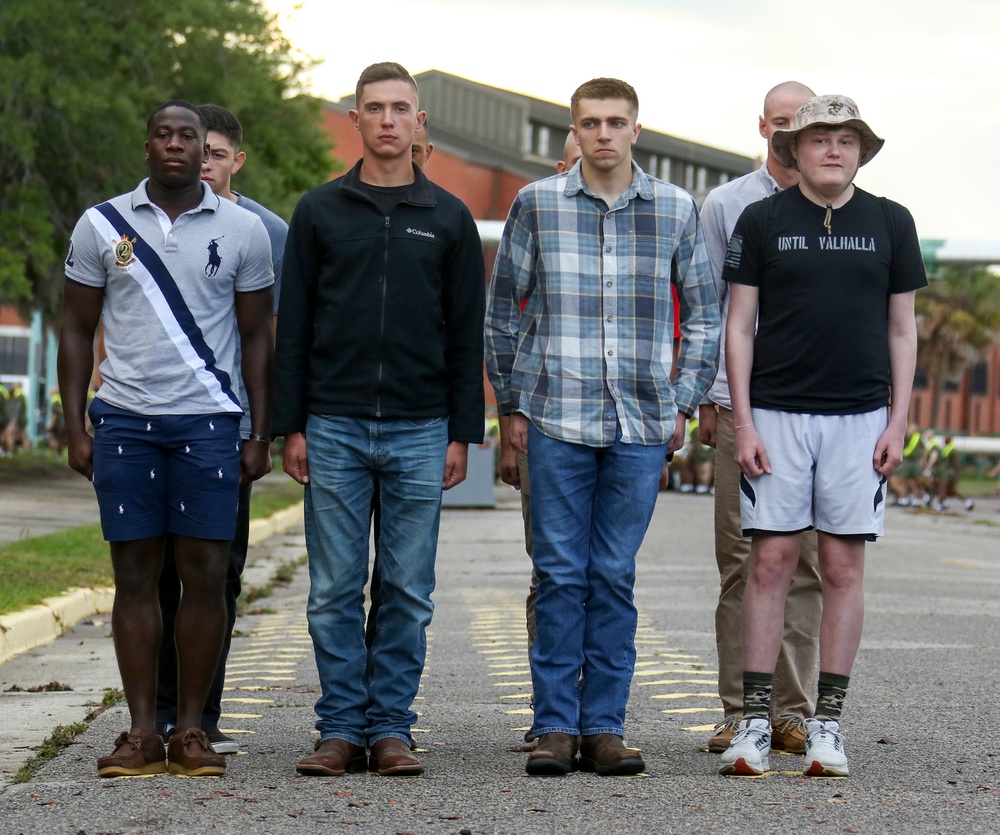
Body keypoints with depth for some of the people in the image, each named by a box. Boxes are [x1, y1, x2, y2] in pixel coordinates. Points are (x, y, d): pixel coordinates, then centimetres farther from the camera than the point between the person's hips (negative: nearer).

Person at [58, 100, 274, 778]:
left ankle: (192, 731, 4)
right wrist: (74, 427, 2)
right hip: (124, 419, 1)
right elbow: (77, 329, 10)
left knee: (206, 576, -3)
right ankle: (142, 732, 5)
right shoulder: (101, 225, 7)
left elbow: (256, 337, 9)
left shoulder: (243, 230, 6)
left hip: (209, 422, 0)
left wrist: (262, 434, 4)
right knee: (135, 575, 1)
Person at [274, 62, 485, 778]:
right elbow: (293, 327, 6)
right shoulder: (320, 212, 7)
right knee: (335, 590, 1)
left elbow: (467, 336, 8)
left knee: (409, 591, 2)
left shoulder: (449, 219, 8)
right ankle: (342, 728, 8)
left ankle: (391, 725, 9)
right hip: (334, 429, 0)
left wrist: (463, 434, 1)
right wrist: (291, 426, 0)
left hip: (420, 431, 0)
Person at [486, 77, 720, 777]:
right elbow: (503, 310, 9)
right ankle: (556, 726, 7)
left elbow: (704, 314, 14)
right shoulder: (536, 204, 3)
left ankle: (604, 726, 11)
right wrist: (512, 404, 6)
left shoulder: (677, 209, 6)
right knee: (560, 575, 0)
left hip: (643, 426, 1)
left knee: (615, 577, 4)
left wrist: (683, 404, 8)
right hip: (558, 422, -1)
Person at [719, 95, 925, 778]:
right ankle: (756, 721, 0)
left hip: (860, 416, 1)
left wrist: (898, 422, 3)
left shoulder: (890, 222, 8)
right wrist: (743, 422, -3)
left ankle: (828, 723, 7)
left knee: (843, 567, 1)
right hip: (776, 414, -1)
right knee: (771, 561, -4)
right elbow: (740, 325, 4)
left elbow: (903, 329, 11)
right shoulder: (762, 221, 4)